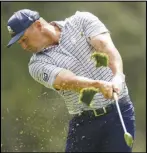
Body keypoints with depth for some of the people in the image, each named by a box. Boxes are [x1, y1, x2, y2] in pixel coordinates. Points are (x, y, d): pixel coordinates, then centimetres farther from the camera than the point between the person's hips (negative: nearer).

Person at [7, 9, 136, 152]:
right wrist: (99, 85, -39)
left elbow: (105, 46, -15)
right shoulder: (38, 64, -1)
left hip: (119, 113, -2)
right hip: (83, 122, 2)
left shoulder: (82, 21, 1)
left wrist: (118, 76, -35)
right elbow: (68, 81, -19)